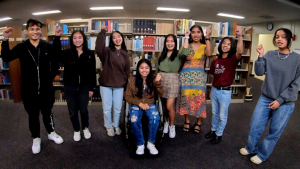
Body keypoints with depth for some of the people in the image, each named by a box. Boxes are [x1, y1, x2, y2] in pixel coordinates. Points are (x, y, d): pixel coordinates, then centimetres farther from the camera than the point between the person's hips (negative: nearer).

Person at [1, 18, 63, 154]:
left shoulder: (47, 46, -3)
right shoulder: (21, 47, -5)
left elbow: (56, 62, 6)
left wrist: (52, 76, 0)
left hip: (46, 88, 1)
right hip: (29, 90, 0)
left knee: (47, 112, 18)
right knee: (33, 115, 14)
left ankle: (51, 133, 40)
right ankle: (36, 138, 35)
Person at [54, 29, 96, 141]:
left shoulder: (90, 54, -4)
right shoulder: (67, 53, -6)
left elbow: (92, 73, -1)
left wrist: (92, 88, -1)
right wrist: (57, 37, -19)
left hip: (84, 87, 0)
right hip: (70, 87, 0)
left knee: (83, 110, 14)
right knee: (73, 111, 14)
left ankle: (85, 128, 39)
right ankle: (76, 130, 36)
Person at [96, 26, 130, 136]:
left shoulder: (125, 54, 6)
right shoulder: (107, 51, -5)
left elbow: (127, 70, 10)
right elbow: (98, 49, -30)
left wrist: (126, 84, 8)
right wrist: (102, 33, -26)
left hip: (119, 86, 2)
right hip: (106, 85, -2)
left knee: (118, 108, 12)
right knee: (107, 108, 9)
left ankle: (116, 125, 36)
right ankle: (109, 127, 32)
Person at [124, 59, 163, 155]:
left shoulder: (152, 80, 1)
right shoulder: (132, 80, -2)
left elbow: (161, 94, -6)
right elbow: (127, 96, 0)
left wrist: (157, 83, -22)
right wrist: (140, 103, -12)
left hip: (150, 104, 1)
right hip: (136, 104, 0)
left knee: (155, 118, -31)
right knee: (134, 120, -32)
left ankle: (151, 143, -8)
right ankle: (140, 144, -7)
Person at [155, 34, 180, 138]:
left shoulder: (178, 54, 0)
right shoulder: (161, 54, 11)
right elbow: (157, 69, 15)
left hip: (172, 80, -4)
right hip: (161, 80, 4)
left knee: (169, 106, -8)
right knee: (164, 104, 11)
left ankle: (172, 125, 17)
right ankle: (166, 122, 34)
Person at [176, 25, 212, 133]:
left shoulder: (204, 46, 10)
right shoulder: (186, 45, 9)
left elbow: (209, 54, -14)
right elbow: (184, 53, -15)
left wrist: (207, 38, -11)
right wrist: (186, 37, -7)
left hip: (199, 76, 0)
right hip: (186, 75, 1)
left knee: (199, 98, -2)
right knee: (186, 97, 4)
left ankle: (198, 122, 18)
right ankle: (187, 120, 23)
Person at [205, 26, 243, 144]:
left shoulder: (232, 59, -9)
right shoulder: (215, 61, 3)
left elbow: (240, 52, -33)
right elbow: (214, 77, 9)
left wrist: (240, 36, -43)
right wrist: (211, 90, 13)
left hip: (225, 91, -4)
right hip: (215, 90, 4)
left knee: (222, 116, 11)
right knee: (214, 113, 21)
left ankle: (219, 134, 30)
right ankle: (213, 130, 40)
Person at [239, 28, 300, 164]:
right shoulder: (269, 55, -1)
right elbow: (259, 72, -9)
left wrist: (280, 100, -12)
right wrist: (260, 56, -21)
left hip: (285, 103, -2)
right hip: (265, 98, 2)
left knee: (274, 132, 11)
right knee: (255, 126, 9)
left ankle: (262, 154, 32)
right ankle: (250, 148, 34)